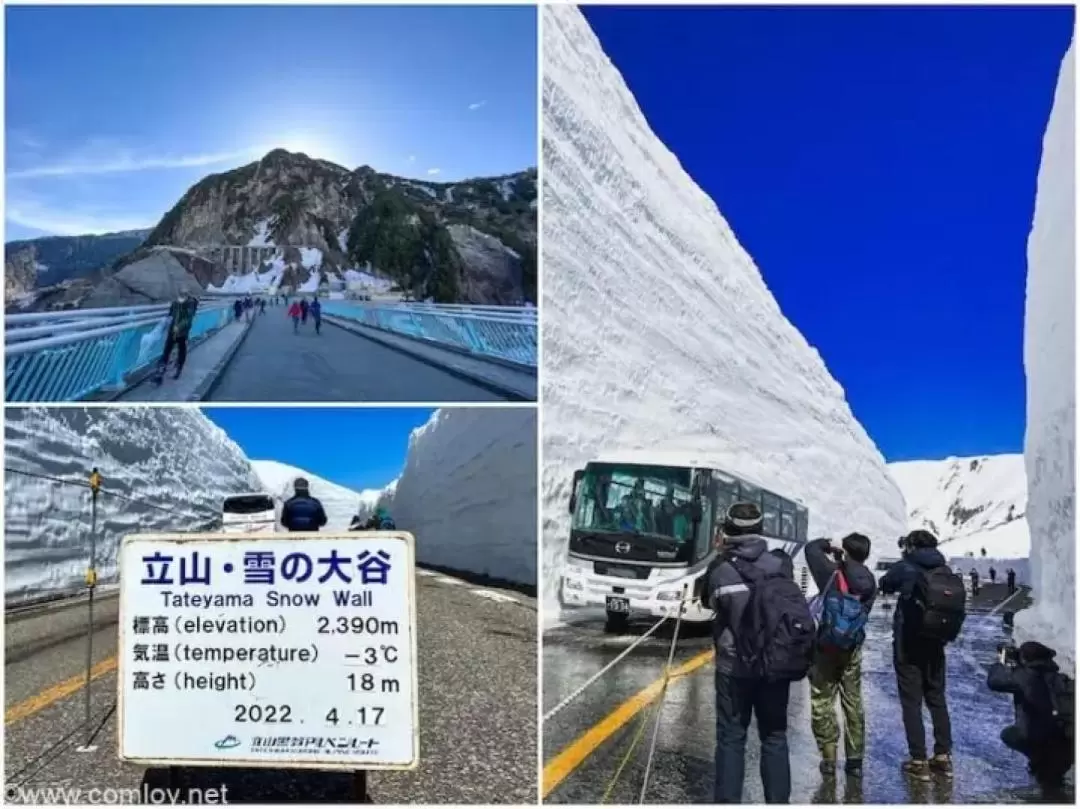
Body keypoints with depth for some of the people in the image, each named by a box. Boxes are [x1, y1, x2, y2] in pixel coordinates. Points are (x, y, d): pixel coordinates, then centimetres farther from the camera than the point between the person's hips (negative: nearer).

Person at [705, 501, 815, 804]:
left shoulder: (721, 568, -11)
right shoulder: (777, 565, -4)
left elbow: (710, 601, 8)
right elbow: (790, 602, 10)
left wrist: (721, 555, 12)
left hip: (735, 666, -3)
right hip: (777, 665, 3)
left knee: (731, 737, 5)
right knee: (774, 736, 13)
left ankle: (727, 801, 5)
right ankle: (778, 801, 18)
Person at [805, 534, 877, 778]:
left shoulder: (833, 574, -16)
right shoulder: (869, 582, -5)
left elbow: (811, 548, -6)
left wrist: (828, 545, 11)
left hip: (827, 647, -4)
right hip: (853, 650, 4)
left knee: (822, 702, 6)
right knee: (853, 703, 12)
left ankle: (829, 756, 5)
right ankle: (855, 759, 15)